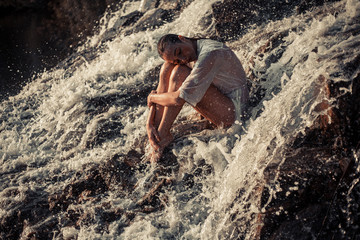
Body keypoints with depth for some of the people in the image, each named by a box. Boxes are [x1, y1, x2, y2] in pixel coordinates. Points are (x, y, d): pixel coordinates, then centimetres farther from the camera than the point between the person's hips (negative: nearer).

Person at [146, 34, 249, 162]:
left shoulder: (210, 54, -29)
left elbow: (179, 99, -31)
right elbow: (162, 88, 0)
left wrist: (152, 97, -13)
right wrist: (149, 124, -11)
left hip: (233, 111, -9)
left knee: (179, 73, -25)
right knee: (167, 67, -5)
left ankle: (162, 134, -16)